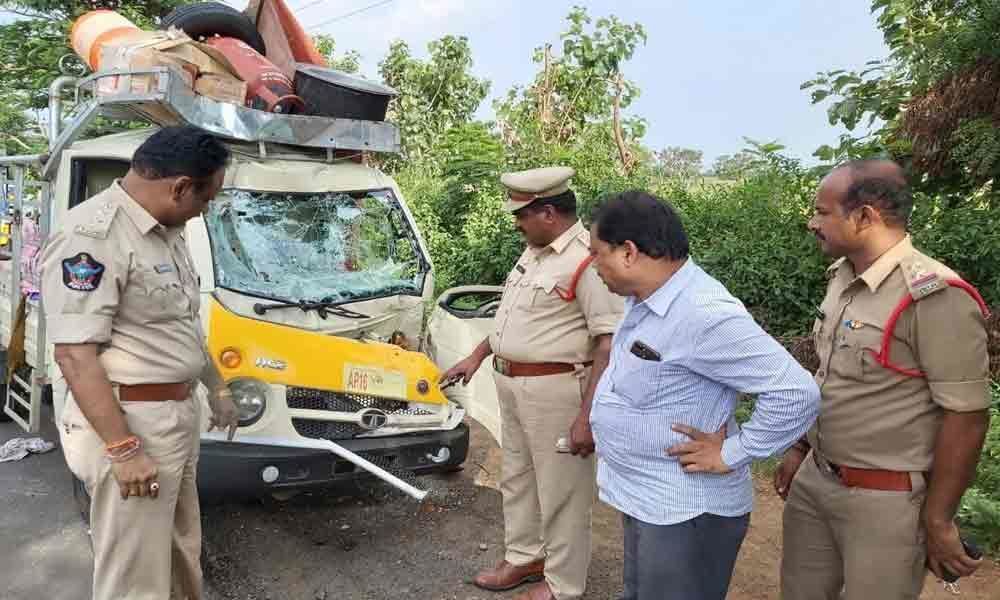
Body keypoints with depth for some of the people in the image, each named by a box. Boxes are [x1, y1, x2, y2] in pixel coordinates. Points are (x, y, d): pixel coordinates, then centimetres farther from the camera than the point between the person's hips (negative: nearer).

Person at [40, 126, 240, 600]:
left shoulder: (165, 231, 10)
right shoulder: (92, 236, -20)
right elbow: (75, 354, -24)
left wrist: (216, 388, 27)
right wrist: (124, 450, -24)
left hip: (180, 414, 9)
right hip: (129, 422, -9)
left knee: (182, 554, 22)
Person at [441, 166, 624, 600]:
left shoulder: (588, 260, -21)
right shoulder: (534, 252, 9)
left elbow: (610, 343, -24)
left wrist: (588, 415, -25)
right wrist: (477, 356, 21)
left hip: (554, 390, -9)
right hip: (511, 384, 9)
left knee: (560, 492, 7)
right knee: (516, 479, 22)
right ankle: (523, 557, 42)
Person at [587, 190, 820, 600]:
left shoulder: (704, 315, -28)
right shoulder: (646, 298, 2)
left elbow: (797, 393, -29)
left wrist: (731, 454, -21)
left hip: (684, 510, -9)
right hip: (642, 498, 9)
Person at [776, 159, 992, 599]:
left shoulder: (933, 295, -21)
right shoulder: (841, 278, 4)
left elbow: (966, 416, -19)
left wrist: (938, 521, -13)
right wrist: (800, 449, 17)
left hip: (884, 498, -7)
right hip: (815, 479, 8)